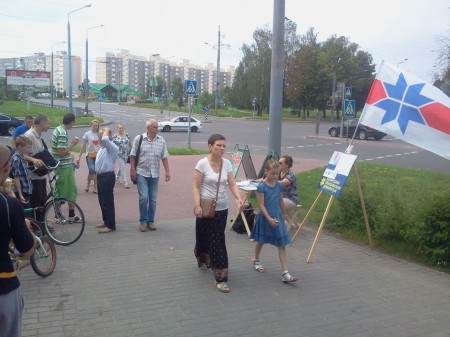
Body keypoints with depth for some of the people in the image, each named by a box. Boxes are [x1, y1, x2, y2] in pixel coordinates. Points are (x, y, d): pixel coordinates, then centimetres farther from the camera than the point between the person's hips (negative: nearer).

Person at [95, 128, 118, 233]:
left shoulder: (112, 147, -15)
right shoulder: (103, 147, 16)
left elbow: (104, 139, -35)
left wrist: (106, 131, -16)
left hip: (107, 177, -10)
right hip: (101, 176, 10)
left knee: (107, 202, -6)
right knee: (102, 201, 16)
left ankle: (111, 226, 0)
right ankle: (106, 221, 28)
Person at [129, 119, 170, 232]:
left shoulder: (161, 140, 3)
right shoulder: (139, 139, -5)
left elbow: (164, 157, 6)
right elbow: (133, 156, -2)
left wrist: (167, 171, 2)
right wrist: (133, 170, -7)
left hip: (155, 174, 3)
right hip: (141, 173, -3)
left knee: (153, 199, 8)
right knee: (144, 197, -8)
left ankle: (150, 221, 19)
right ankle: (143, 220, 9)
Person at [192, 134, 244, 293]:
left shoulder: (227, 163, 0)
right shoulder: (202, 163, -12)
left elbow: (232, 184, -2)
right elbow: (196, 187, -12)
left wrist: (239, 198, -20)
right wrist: (197, 206, -23)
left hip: (222, 208, 3)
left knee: (217, 241, 8)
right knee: (204, 237, 14)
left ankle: (221, 278, 18)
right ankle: (202, 259, 47)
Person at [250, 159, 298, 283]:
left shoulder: (279, 185, 0)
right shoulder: (261, 186, -15)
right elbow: (261, 205, -17)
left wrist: (283, 215, 20)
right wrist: (269, 219, -24)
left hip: (277, 217, 4)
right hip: (265, 217, -4)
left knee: (282, 245, -3)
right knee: (261, 241, 18)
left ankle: (285, 273, -4)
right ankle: (256, 260, 46)